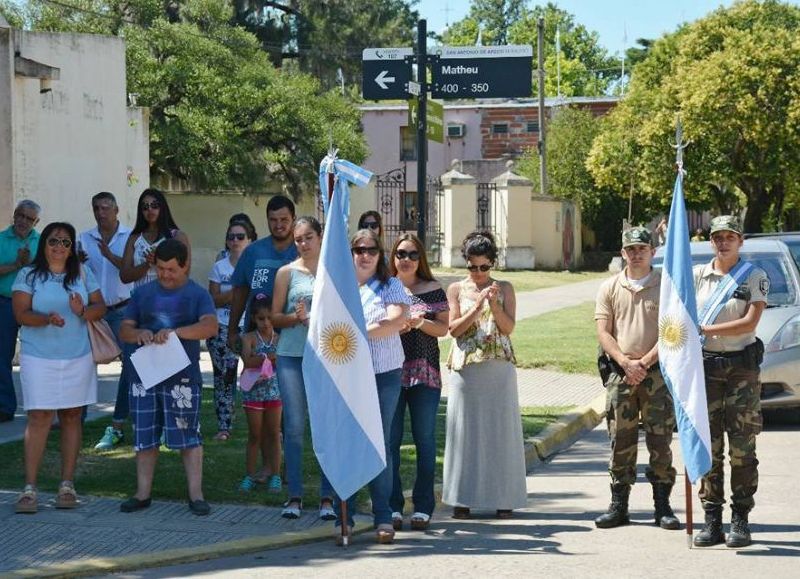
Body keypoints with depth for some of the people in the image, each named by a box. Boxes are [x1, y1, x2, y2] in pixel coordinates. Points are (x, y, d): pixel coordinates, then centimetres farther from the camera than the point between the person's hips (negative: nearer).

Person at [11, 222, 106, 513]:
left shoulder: (82, 275, 9)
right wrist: (47, 319, -27)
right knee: (39, 418, -7)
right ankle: (30, 487, -6)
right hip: (39, 358, -3)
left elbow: (100, 307, 5)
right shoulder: (28, 275, 0)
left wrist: (83, 311, -17)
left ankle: (67, 484, 11)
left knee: (72, 417, 5)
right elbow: (21, 314, -8)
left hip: (78, 357, 3)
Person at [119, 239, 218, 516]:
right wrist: (138, 334, -13)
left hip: (183, 376, -4)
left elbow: (210, 326, -15)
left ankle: (196, 494, 1)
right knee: (144, 437, 8)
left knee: (188, 436, -2)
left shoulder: (197, 294, 1)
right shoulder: (143, 293, 12)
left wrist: (176, 332, -29)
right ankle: (143, 494, 15)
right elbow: (125, 329, 11)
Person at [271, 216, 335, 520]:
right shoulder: (287, 272, 7)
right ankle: (295, 496, 7)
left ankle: (327, 497, 5)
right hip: (292, 355, 0)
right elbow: (275, 316, 6)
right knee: (294, 427, 0)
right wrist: (296, 317, -13)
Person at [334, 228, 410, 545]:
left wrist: (362, 333, -20)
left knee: (379, 444, -1)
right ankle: (344, 519, 1)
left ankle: (383, 518, 4)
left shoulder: (391, 286, 7)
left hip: (384, 374, -1)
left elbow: (397, 320, -9)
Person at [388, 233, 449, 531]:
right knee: (390, 439, 0)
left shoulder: (432, 289, 8)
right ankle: (393, 507, 6)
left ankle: (423, 508, 7)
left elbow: (443, 329, 4)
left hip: (424, 373, 0)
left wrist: (420, 322, -13)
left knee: (424, 439, 1)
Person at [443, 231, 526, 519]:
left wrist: (494, 304, -16)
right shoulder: (456, 289, 7)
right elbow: (454, 329, -1)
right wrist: (478, 306, -14)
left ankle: (503, 497, 7)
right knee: (465, 430, 1)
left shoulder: (504, 288, 7)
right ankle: (463, 498, 6)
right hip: (466, 369, 0)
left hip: (499, 368, 0)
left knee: (500, 429, 2)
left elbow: (509, 328, -1)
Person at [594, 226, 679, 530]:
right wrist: (625, 362, -10)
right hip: (620, 374, 2)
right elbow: (603, 332, 4)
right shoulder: (610, 288, 10)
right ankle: (618, 505, 8)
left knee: (660, 442, -2)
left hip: (657, 372, -2)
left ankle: (662, 506, 4)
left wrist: (645, 362, -12)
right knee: (621, 442, 3)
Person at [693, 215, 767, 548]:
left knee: (742, 448, -2)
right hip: (705, 367, 2)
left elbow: (750, 323, -9)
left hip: (741, 368, -2)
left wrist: (705, 329, -13)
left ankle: (740, 521, 3)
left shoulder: (755, 278, 2)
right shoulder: (697, 276, 9)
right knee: (708, 448, 1)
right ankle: (712, 520, 5)